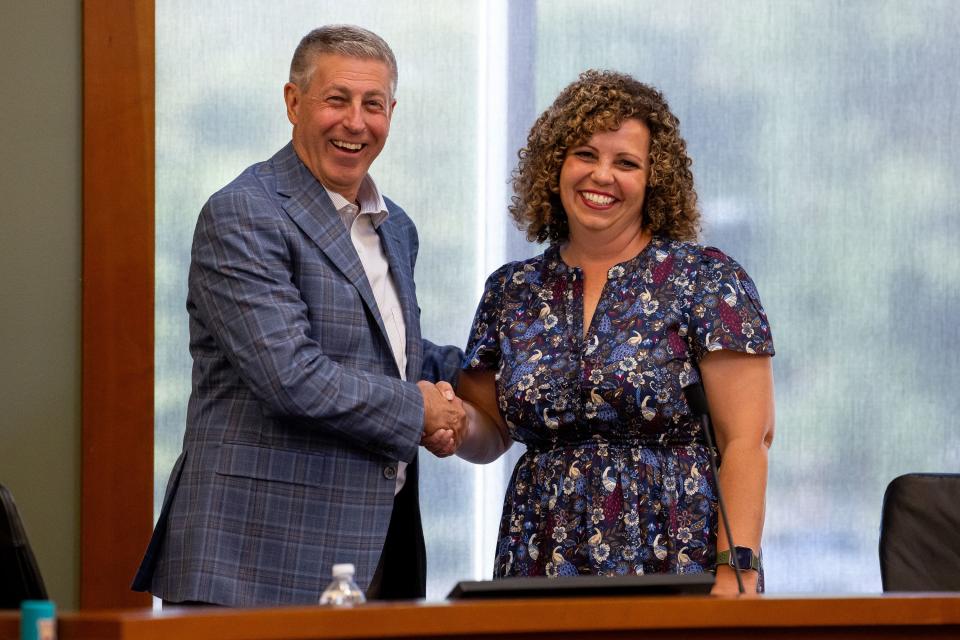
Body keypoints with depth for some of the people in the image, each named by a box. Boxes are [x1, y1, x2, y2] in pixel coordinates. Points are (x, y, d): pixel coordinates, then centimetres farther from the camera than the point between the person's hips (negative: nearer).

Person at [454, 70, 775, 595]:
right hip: (540, 567, 4)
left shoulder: (707, 280, -4)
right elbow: (490, 434, 18)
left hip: (677, 568, -4)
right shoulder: (512, 291, 10)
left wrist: (737, 572, -18)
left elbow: (746, 440, -9)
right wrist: (456, 423, -5)